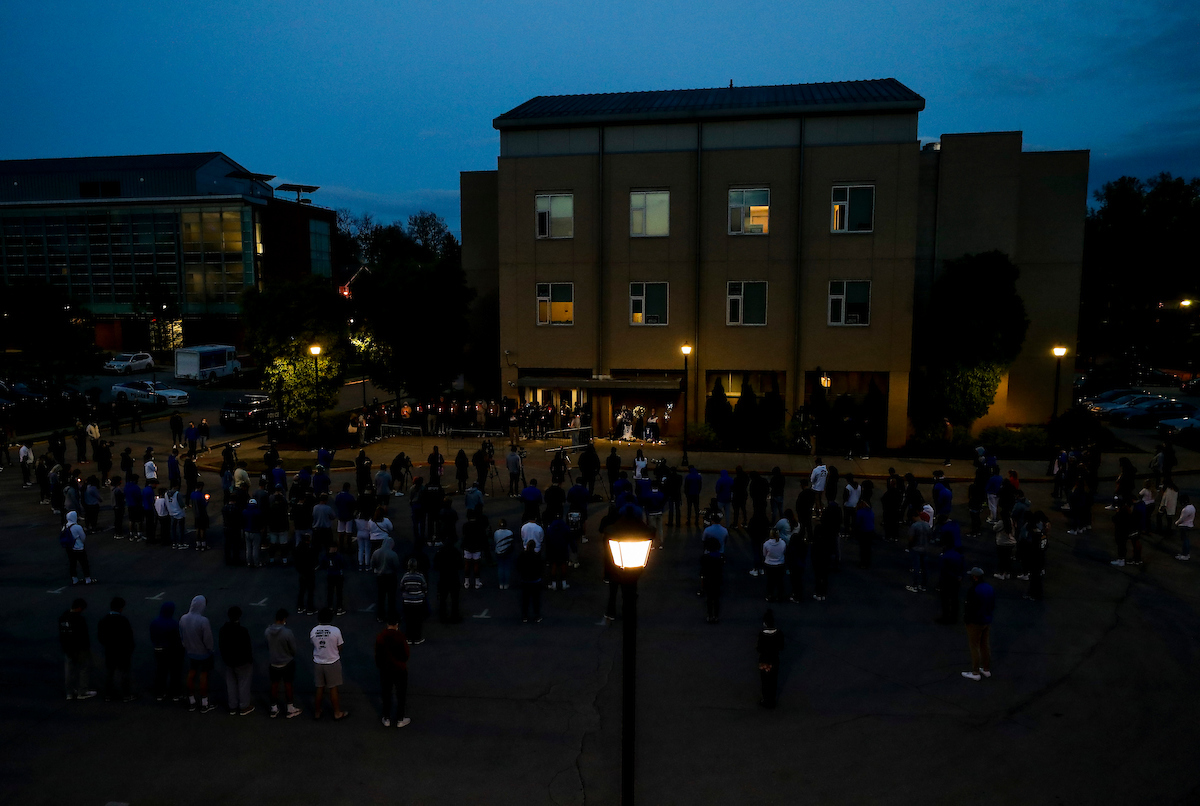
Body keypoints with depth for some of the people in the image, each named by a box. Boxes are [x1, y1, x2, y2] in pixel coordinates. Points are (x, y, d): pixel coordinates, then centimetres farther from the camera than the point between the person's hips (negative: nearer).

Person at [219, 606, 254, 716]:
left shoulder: (223, 629, -9)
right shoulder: (243, 631, -29)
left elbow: (220, 644, 2)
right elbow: (247, 648, -22)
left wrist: (225, 657, 15)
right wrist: (250, 659, -6)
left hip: (228, 661, 6)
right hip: (242, 662, -6)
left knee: (231, 684, 19)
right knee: (243, 684, 12)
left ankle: (232, 707, 32)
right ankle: (244, 707, 24)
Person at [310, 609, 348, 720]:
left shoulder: (313, 631, -8)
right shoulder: (335, 631, -17)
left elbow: (313, 645, 4)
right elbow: (339, 648, -8)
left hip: (318, 663, 3)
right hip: (332, 663, -3)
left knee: (319, 688, 16)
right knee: (333, 689, 10)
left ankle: (317, 712, 28)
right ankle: (337, 713, 22)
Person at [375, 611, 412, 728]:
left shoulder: (380, 636, -11)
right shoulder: (400, 637, -20)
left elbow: (377, 654, -1)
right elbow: (406, 655, -13)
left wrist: (379, 666, 15)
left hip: (385, 670, 3)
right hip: (400, 669, -3)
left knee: (386, 694, 18)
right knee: (401, 694, 13)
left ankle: (387, 719, 28)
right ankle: (400, 719, 22)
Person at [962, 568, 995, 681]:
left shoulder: (973, 590, -25)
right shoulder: (990, 588, 1)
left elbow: (970, 608, -22)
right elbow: (993, 605, 10)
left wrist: (966, 619, -8)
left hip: (975, 623, -8)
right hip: (987, 622, 8)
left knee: (974, 647, 3)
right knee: (985, 645, 17)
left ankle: (975, 673, 10)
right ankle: (986, 669, 28)